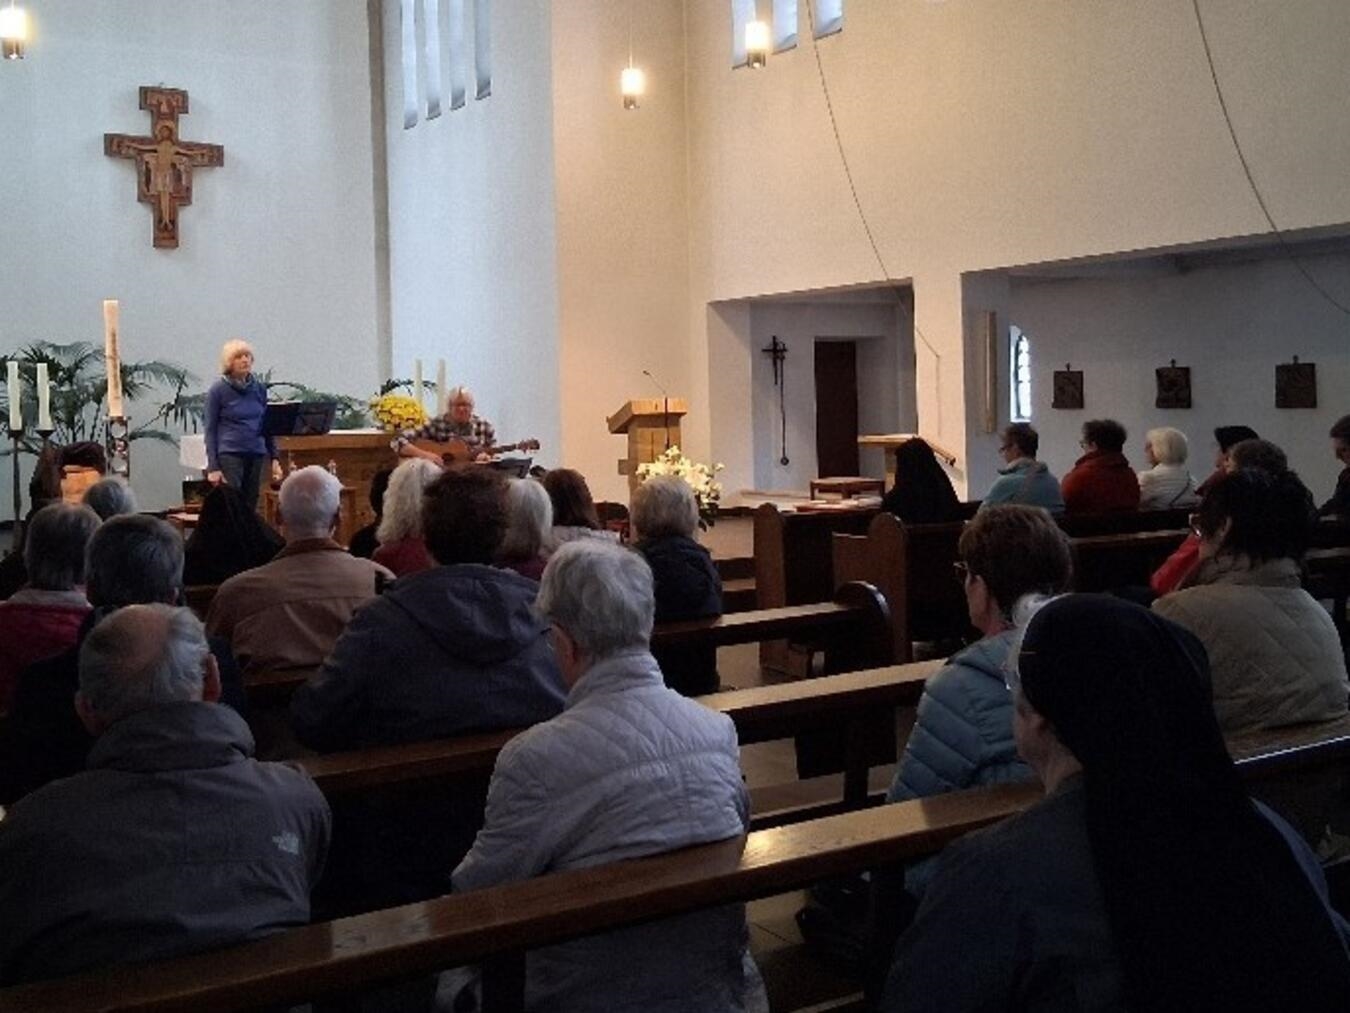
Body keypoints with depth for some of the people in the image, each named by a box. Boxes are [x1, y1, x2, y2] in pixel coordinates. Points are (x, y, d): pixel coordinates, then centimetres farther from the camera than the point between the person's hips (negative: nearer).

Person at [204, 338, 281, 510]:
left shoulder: (259, 388, 10)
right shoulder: (218, 390, -2)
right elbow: (210, 430, -1)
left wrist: (274, 458, 9)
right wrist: (212, 467, -7)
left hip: (256, 455, 4)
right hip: (229, 455, -4)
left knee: (250, 508, 5)